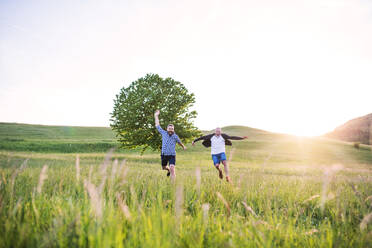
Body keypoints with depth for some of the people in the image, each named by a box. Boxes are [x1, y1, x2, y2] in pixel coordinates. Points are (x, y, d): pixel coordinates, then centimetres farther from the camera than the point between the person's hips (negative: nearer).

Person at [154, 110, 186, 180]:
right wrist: (156, 116, 4)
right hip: (164, 155, 2)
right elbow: (157, 126, 3)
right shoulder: (164, 133, -1)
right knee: (164, 167, 21)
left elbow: (179, 142, 19)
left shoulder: (175, 136, -2)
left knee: (172, 169, -16)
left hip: (172, 155, -2)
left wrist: (183, 146, 36)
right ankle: (168, 170, 55)